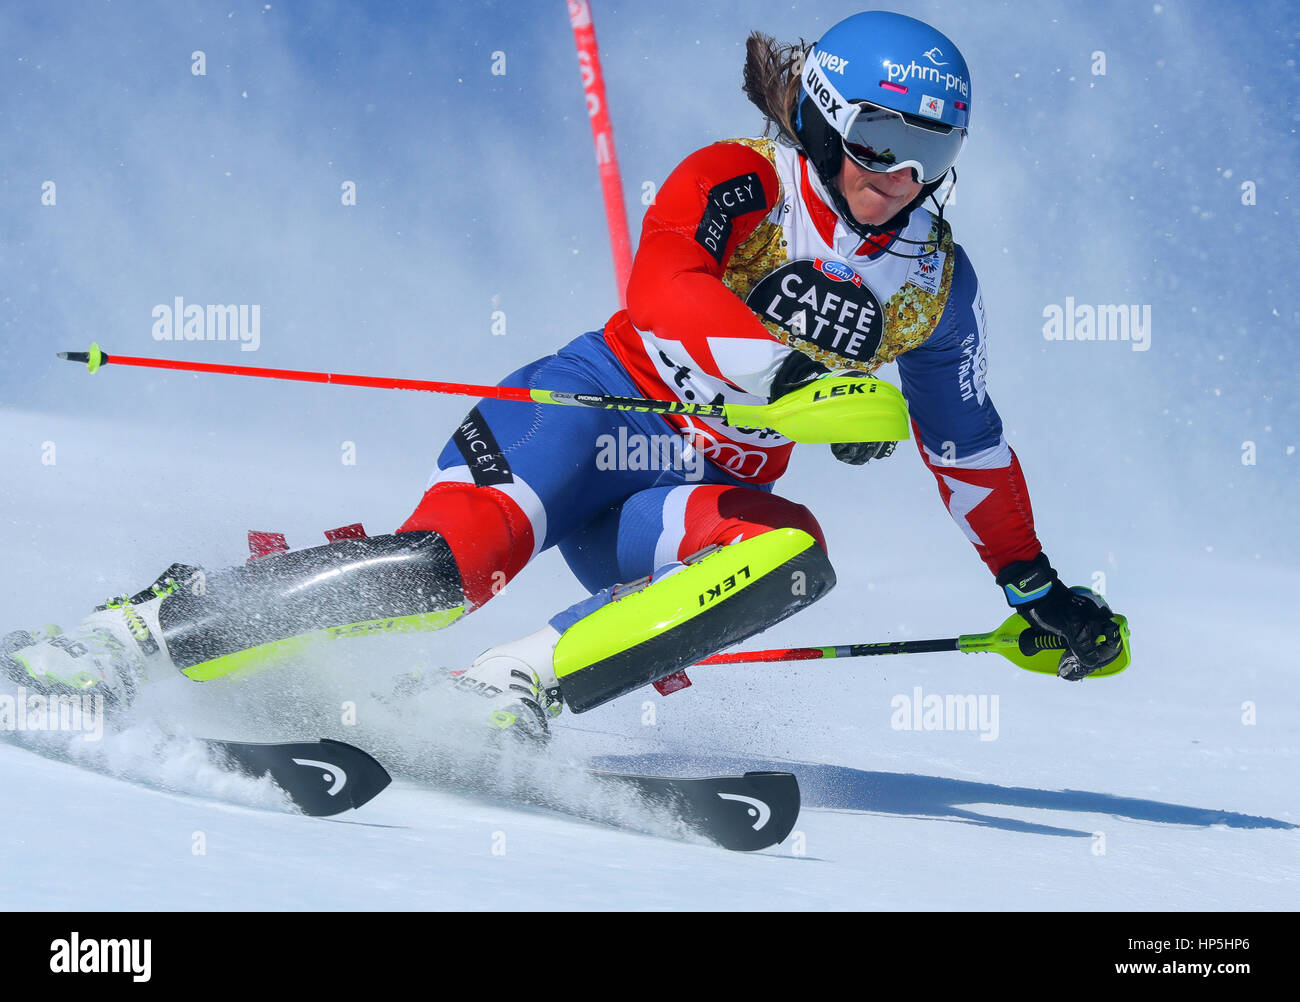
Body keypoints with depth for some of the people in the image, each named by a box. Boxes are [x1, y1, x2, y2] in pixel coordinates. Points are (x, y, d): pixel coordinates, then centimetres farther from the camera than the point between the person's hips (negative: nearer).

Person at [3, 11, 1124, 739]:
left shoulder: (938, 286, 10)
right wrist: (796, 365, -40)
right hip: (591, 416, -4)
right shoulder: (736, 182, -6)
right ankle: (140, 632, -19)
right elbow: (662, 288, -27)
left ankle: (508, 694, -33)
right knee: (457, 555, -31)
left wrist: (1038, 589, 27)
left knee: (790, 556, -31)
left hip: (695, 502, 4)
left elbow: (971, 446, 25)